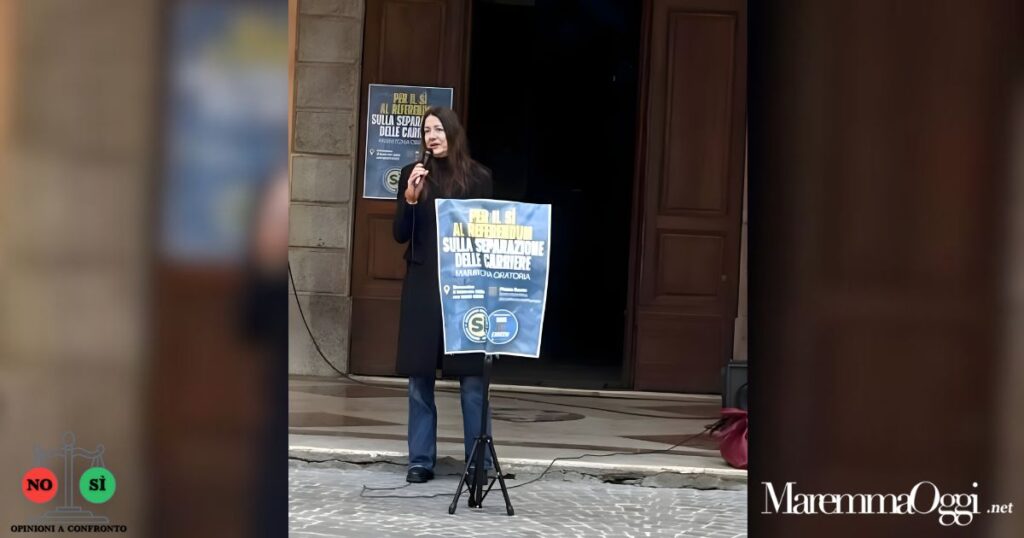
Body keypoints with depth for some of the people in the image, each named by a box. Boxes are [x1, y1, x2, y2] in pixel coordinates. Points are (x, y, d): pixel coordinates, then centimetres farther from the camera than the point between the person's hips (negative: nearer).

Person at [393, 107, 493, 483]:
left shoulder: (478, 177, 2)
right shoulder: (413, 175, 4)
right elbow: (400, 235, 1)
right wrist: (410, 198, -14)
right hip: (422, 285, 1)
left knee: (472, 377, -1)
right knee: (419, 377, 4)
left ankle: (479, 463, 5)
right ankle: (421, 460, 12)